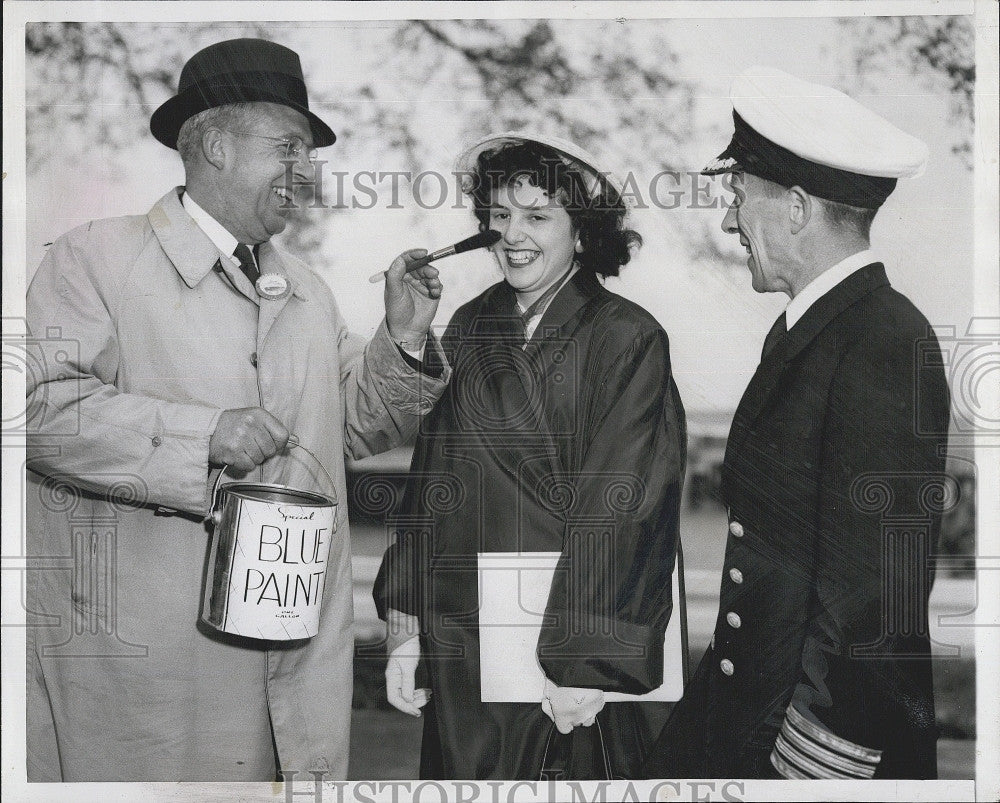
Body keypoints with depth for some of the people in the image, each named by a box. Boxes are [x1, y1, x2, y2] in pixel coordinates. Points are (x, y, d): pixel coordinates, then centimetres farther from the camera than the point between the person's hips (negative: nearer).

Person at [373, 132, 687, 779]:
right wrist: (406, 623, 6)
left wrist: (585, 663, -15)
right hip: (460, 644, 5)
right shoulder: (471, 328, 8)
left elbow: (623, 512, -12)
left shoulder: (629, 339, -8)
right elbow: (433, 479, 10)